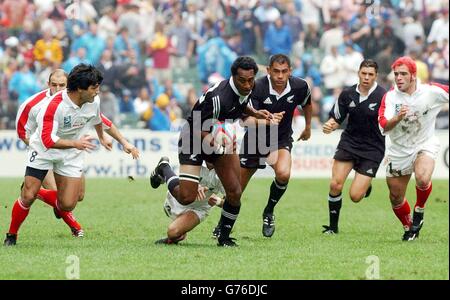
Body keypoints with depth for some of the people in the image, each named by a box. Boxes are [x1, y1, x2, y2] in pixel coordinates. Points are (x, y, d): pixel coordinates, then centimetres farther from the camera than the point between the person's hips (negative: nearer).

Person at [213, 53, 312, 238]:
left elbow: (306, 104, 10)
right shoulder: (257, 88, -25)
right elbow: (247, 119, -33)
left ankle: (269, 212, -2)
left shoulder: (300, 87, -14)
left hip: (282, 139, 1)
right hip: (255, 139, -1)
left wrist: (308, 128, 24)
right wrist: (264, 120, -53)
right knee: (237, 187, 5)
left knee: (283, 173, -29)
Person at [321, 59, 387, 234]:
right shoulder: (347, 94, -1)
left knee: (355, 196, -9)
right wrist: (330, 126, -12)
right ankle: (333, 226, 8)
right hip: (348, 143, 3)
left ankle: (366, 186, 29)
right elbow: (337, 118, 9)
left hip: (372, 149, -3)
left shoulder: (383, 96, -13)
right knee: (335, 185, -11)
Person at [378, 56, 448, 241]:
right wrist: (398, 118, -38)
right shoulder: (390, 97, -11)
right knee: (396, 198, 7)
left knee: (423, 179, -31)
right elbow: (384, 126, -20)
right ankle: (409, 228, 34)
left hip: (425, 145, -2)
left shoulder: (431, 92, -13)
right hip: (398, 151, 2)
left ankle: (419, 210, -1)